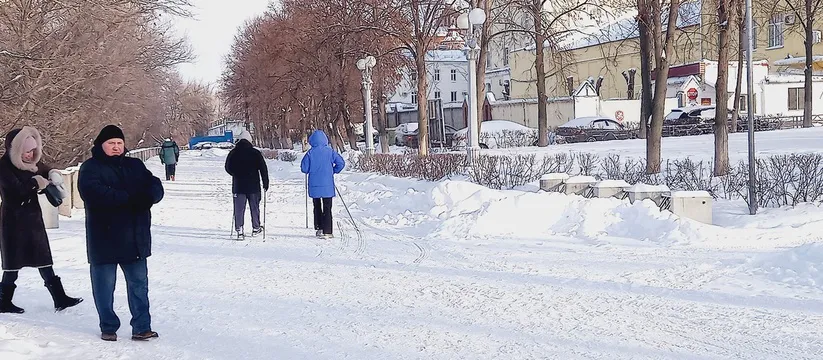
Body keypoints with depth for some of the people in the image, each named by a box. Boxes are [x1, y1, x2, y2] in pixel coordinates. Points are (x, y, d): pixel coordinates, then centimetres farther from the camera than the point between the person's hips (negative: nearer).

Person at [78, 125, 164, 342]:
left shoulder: (135, 166, 13)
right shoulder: (91, 168, -2)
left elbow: (156, 187, 3)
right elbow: (94, 193, -21)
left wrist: (146, 197, -21)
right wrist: (129, 198, -25)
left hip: (135, 238, 4)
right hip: (104, 238, -4)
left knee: (139, 283, 6)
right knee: (104, 286, 5)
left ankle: (142, 327, 12)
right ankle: (108, 328, 18)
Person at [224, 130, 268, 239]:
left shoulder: (233, 153, -1)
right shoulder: (255, 153, -6)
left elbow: (228, 168, 9)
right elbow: (263, 169, -5)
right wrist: (265, 183, 4)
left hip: (238, 186, 1)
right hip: (253, 186, -1)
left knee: (239, 209, 3)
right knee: (254, 207, 13)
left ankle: (239, 230, -5)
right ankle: (256, 228, 22)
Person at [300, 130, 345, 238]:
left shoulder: (310, 153, -6)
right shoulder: (330, 151, -4)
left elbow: (304, 168, -5)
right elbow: (341, 163, -5)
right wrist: (333, 171, 11)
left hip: (315, 186, 0)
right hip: (327, 185, 0)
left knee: (317, 207, 16)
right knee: (327, 208, 5)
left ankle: (319, 228, 12)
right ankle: (327, 231, 0)